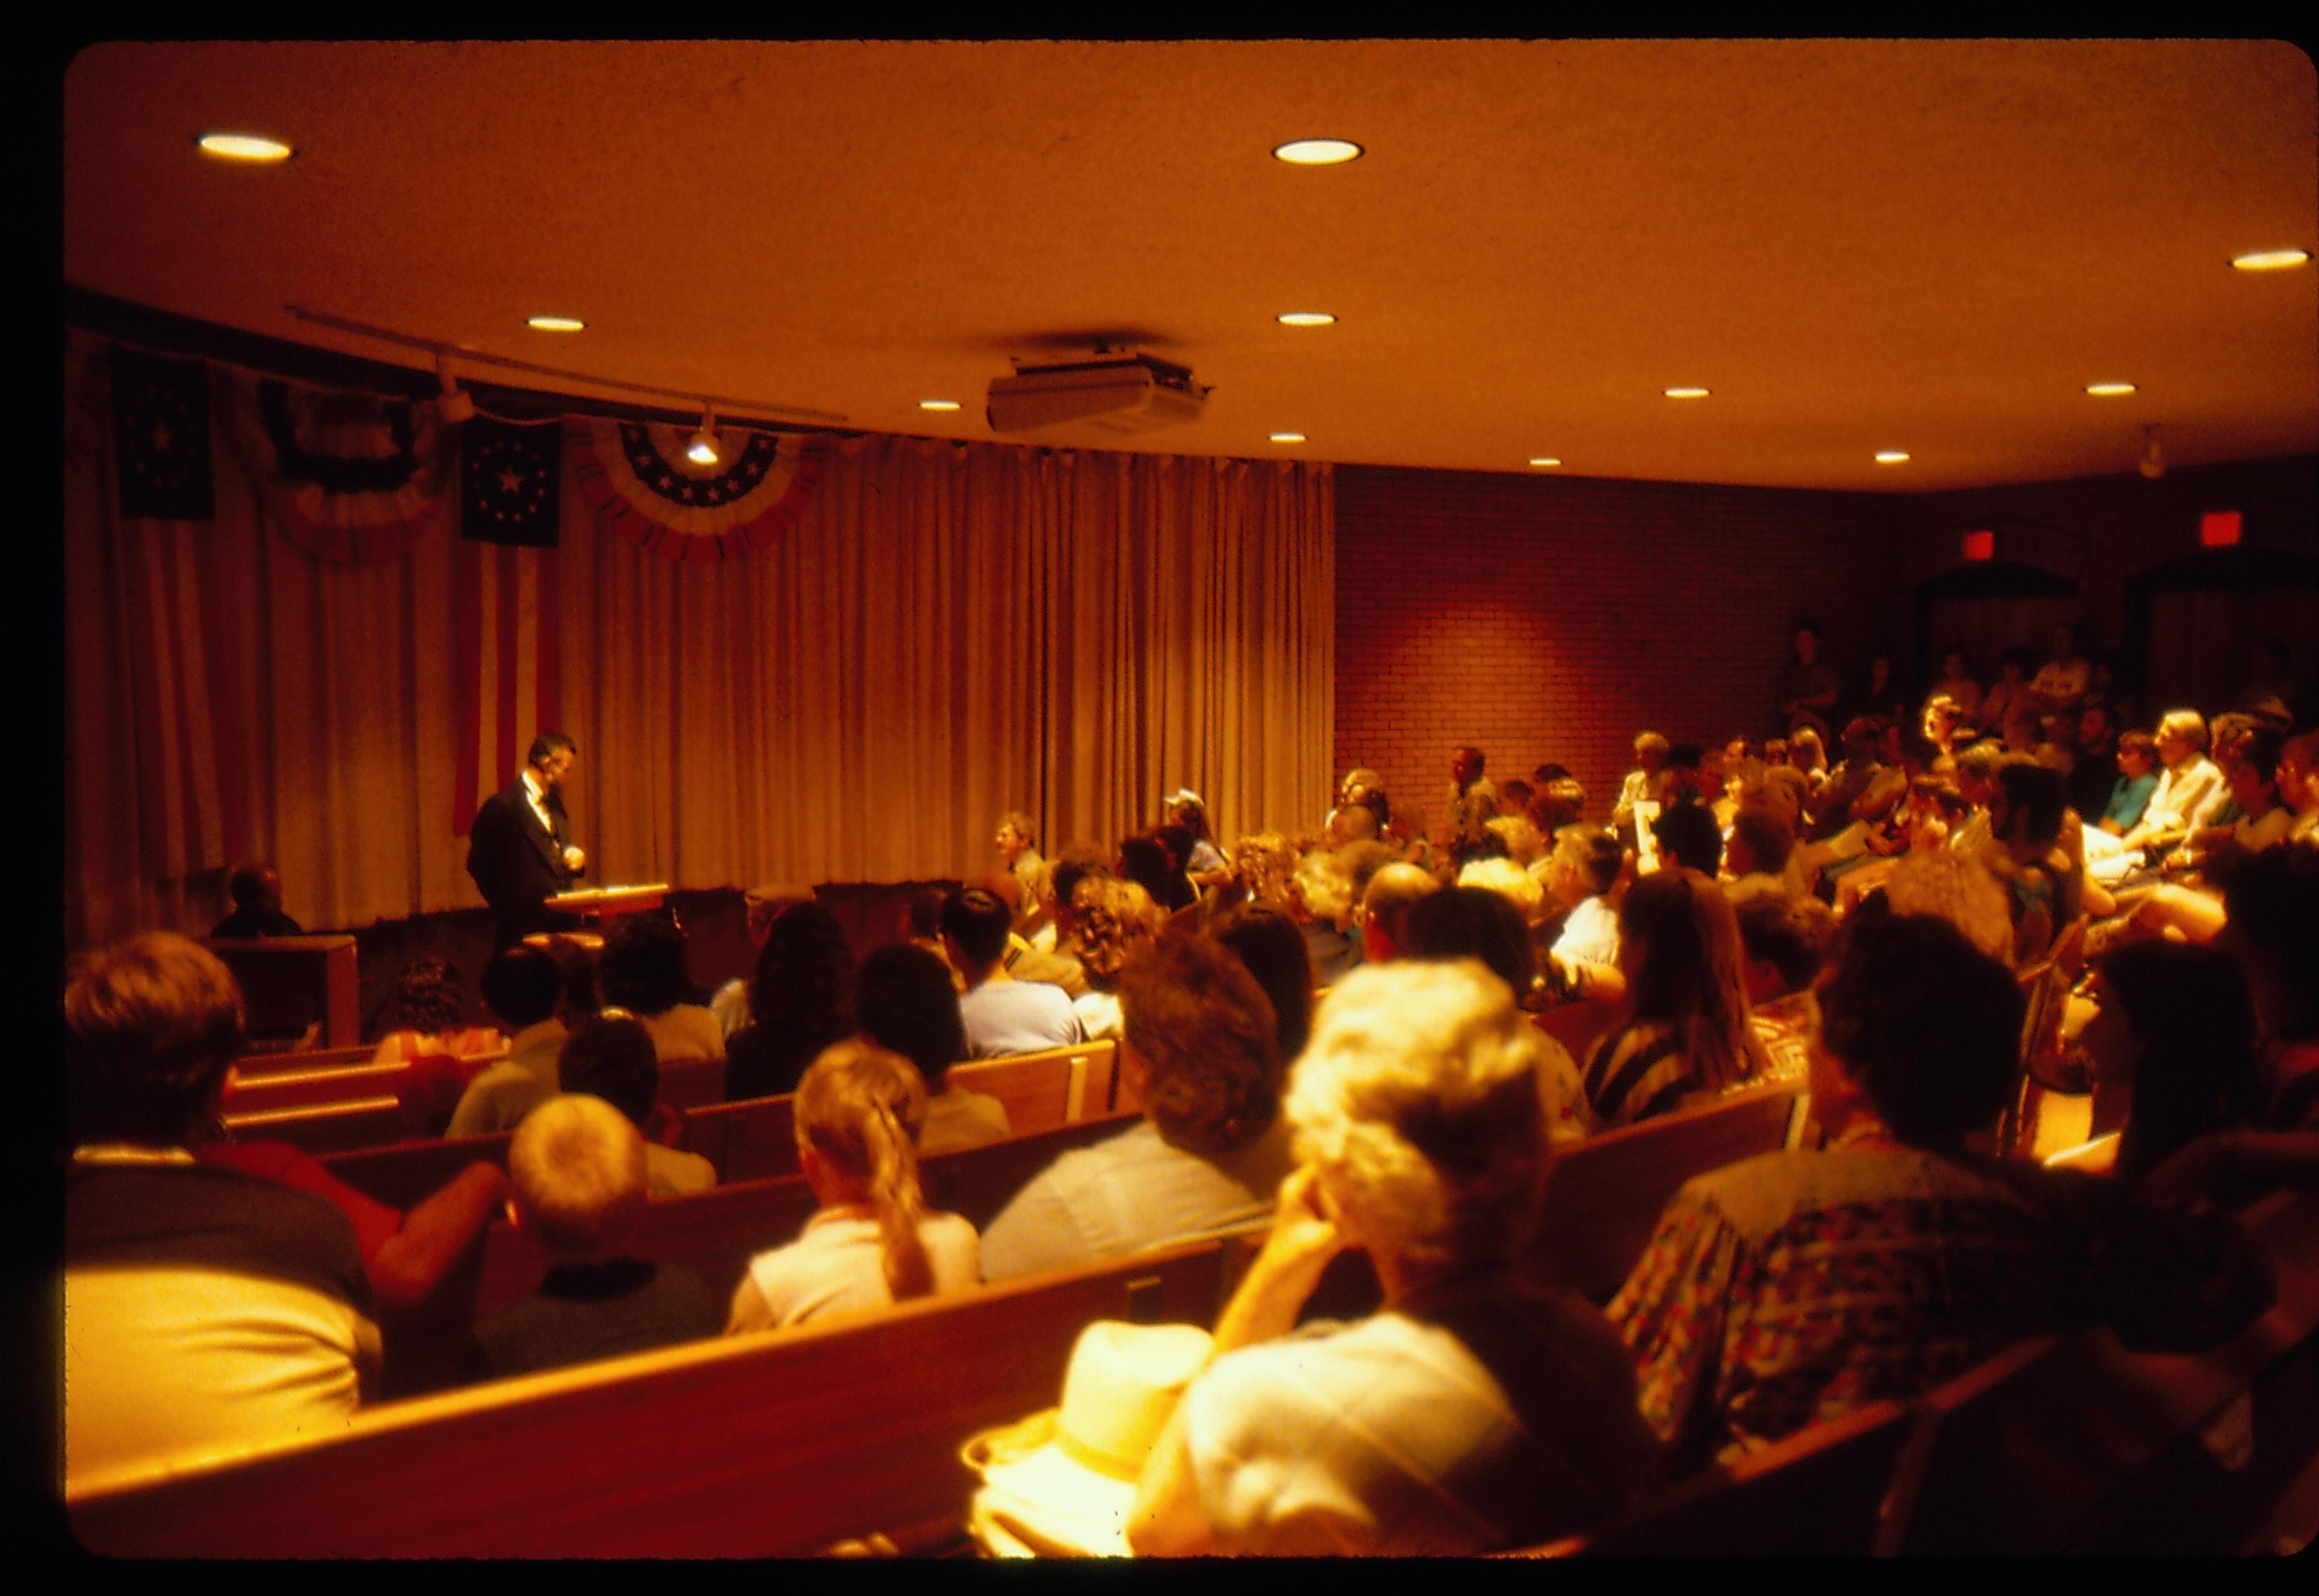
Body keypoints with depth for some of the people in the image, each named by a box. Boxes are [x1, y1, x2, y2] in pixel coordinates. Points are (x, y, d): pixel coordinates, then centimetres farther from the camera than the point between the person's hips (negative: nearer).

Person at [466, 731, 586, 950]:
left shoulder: (554, 804, 15)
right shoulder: (502, 805, -10)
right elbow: (479, 864, -9)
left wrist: (574, 858, 2)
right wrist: (507, 905, -8)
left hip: (560, 923, 7)